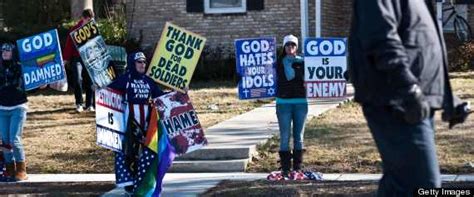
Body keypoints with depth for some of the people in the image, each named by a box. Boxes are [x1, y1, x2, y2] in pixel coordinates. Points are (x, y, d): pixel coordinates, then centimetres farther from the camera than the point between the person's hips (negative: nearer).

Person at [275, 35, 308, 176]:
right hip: (283, 102, -1)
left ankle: (297, 168, 13)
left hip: (301, 102, 1)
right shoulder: (280, 62, 5)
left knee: (299, 137, 6)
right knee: (285, 137, -1)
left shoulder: (302, 61, 7)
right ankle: (285, 168, 2)